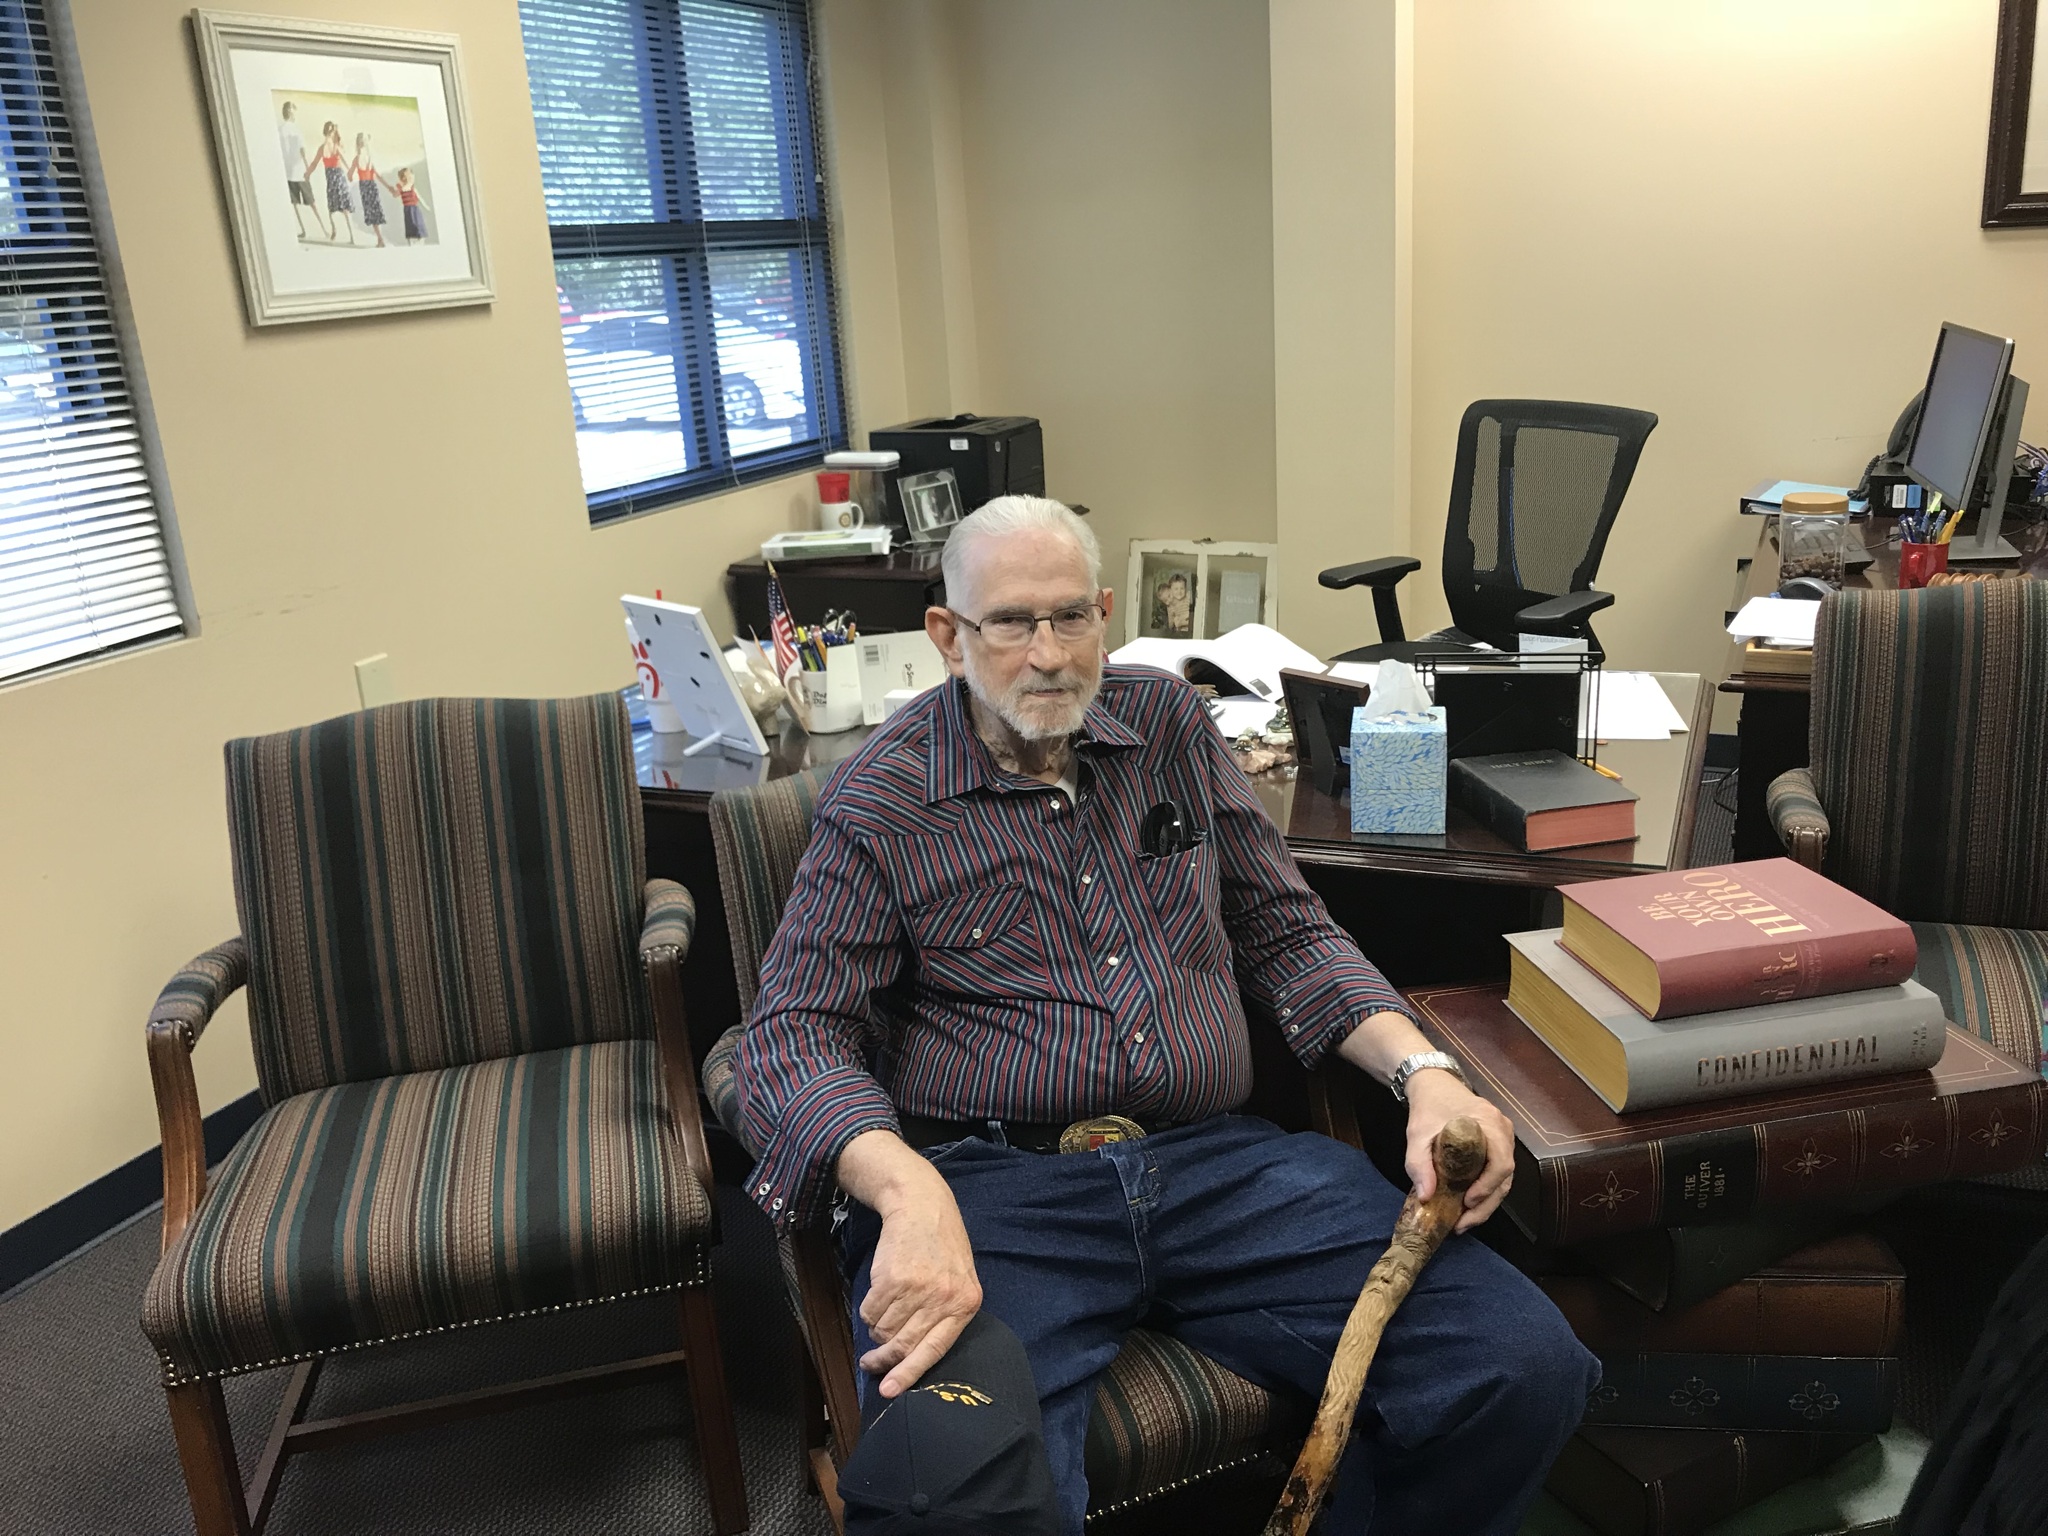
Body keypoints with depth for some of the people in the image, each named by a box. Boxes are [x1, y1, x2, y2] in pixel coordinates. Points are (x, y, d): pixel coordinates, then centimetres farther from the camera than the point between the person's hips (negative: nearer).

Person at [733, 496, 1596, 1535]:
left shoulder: (1170, 725, 15)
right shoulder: (879, 804, 3)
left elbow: (1282, 934, 18)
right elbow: (793, 1033, -4)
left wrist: (1423, 1072, 1)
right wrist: (907, 1192, -25)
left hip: (1217, 1164, 4)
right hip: (992, 1185, -4)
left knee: (1524, 1369, -17)